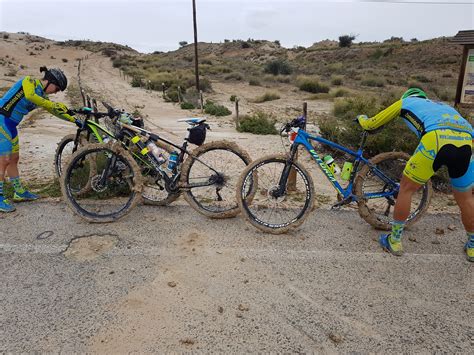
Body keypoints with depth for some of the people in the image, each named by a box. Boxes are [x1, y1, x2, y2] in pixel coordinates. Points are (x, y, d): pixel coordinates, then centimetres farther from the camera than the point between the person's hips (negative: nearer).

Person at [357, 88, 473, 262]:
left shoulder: (405, 101, 31)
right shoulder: (442, 106, 43)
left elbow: (371, 124, 35)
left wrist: (361, 118, 57)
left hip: (436, 138, -4)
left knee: (406, 188, 14)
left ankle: (395, 240, 22)